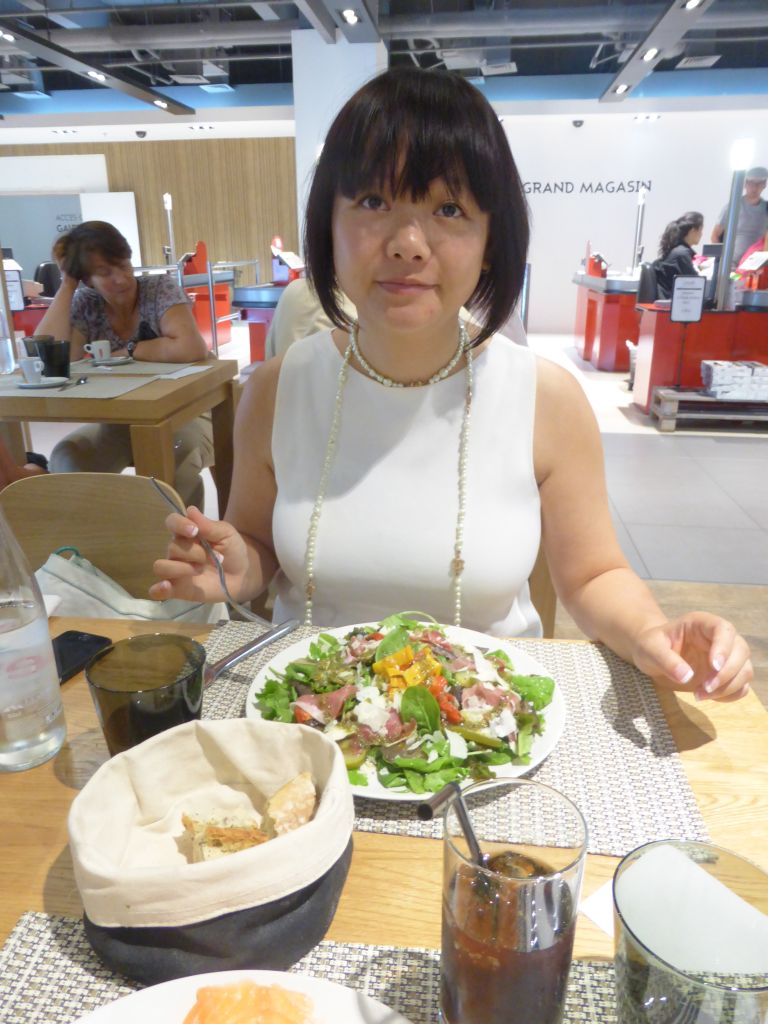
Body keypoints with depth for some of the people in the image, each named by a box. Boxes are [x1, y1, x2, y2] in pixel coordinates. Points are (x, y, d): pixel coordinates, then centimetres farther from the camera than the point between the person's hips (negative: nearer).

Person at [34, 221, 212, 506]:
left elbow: (191, 349, -30)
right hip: (120, 422, 4)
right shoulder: (85, 305, -2)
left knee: (175, 464, -36)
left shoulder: (160, 289, -12)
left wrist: (128, 351, -17)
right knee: (65, 459, -22)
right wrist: (67, 283, -13)